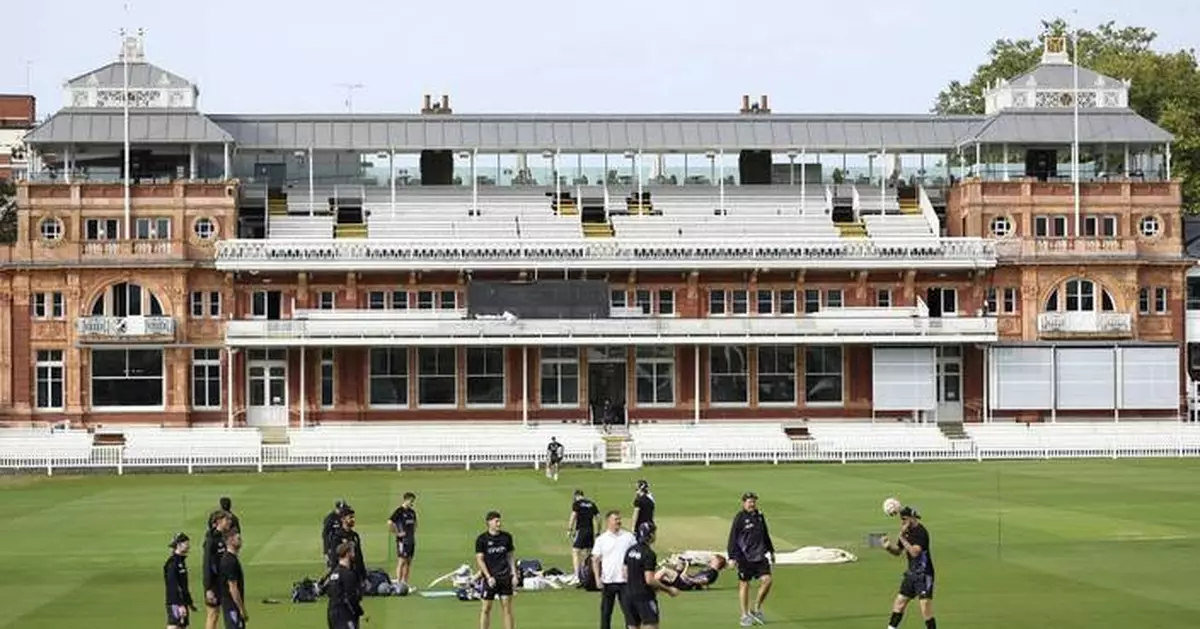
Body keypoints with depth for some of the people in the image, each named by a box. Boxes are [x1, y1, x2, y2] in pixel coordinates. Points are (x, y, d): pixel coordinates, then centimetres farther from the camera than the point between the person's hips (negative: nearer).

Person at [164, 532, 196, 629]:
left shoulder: (181, 561, 14)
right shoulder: (172, 563, -15)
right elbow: (173, 586, -21)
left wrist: (189, 603, 24)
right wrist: (180, 605, -25)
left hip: (182, 602, 10)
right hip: (175, 603, -10)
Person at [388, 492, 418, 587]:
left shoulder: (412, 512, 12)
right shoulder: (399, 511, -11)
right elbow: (389, 523, -19)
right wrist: (397, 533, -16)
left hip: (411, 540, 8)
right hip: (403, 540, -8)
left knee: (408, 562, 9)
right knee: (402, 561, -7)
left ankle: (405, 583, 14)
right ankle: (398, 583, -5)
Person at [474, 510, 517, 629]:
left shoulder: (506, 537, 6)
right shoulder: (482, 539, -5)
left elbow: (510, 556, 13)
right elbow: (479, 559, -6)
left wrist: (514, 575, 7)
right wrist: (488, 577, -15)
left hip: (505, 577, 3)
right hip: (490, 578, -3)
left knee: (507, 608, 5)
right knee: (486, 608, 0)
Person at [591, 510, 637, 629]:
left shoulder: (629, 537, 3)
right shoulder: (601, 540, 1)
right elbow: (595, 560, 2)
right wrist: (598, 578, -8)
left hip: (625, 580, 0)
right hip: (607, 582, 0)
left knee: (629, 611, 0)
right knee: (605, 612, 7)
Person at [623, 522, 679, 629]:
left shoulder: (630, 551, 7)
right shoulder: (649, 554, -16)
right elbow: (649, 580, -20)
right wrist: (668, 589, -11)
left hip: (629, 595, 8)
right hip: (645, 596, -8)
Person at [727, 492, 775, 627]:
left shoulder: (759, 516, 10)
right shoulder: (740, 518, -7)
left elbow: (765, 535, 22)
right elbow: (733, 538, -8)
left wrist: (771, 551, 26)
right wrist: (732, 557, -13)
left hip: (760, 556, 5)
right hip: (744, 557, -5)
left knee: (767, 580, -6)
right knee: (744, 584, 3)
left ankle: (756, 609, 12)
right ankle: (745, 615, 12)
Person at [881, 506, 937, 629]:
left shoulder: (921, 532, -18)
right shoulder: (906, 531, 6)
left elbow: (915, 552, -30)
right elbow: (898, 551, 15)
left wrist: (902, 537, -27)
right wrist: (888, 547, -5)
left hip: (924, 574, -8)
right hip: (911, 573, 8)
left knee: (925, 608, -13)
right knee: (899, 603, 12)